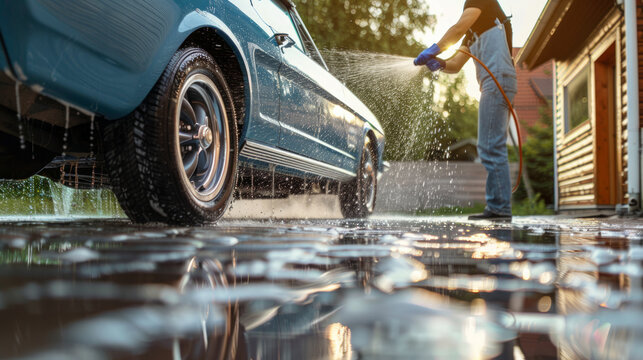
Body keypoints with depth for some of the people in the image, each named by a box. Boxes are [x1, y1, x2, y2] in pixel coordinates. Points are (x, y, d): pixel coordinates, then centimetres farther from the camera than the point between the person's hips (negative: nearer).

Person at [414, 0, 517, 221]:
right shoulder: (472, 32, 29)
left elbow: (459, 27, -11)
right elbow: (456, 65, 20)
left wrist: (433, 50, -11)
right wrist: (439, 64, -1)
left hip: (498, 79, -10)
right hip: (492, 85, 10)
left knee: (491, 147, -13)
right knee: (492, 148, 8)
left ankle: (499, 208, -13)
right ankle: (498, 207, 9)